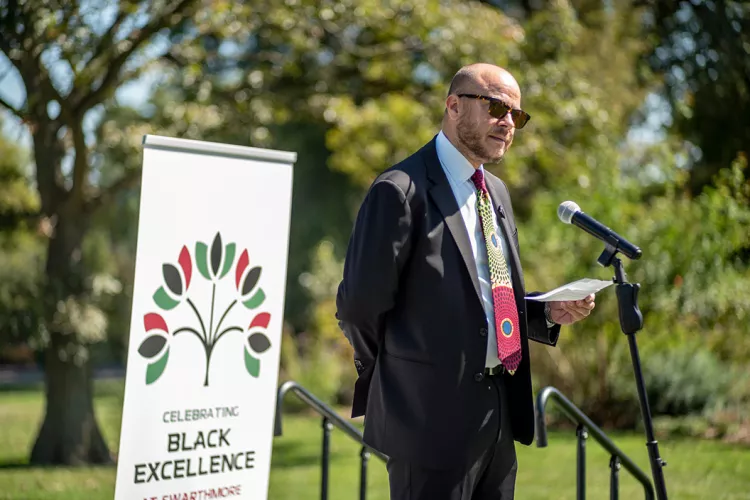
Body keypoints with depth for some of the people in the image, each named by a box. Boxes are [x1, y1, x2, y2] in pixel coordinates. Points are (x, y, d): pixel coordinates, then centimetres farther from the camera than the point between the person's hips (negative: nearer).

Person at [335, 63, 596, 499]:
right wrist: (400, 375, 0)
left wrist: (550, 312, 5)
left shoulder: (497, 192, 17)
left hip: (499, 415, 8)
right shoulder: (402, 191, -12)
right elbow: (360, 305, -13)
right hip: (434, 416, -8)